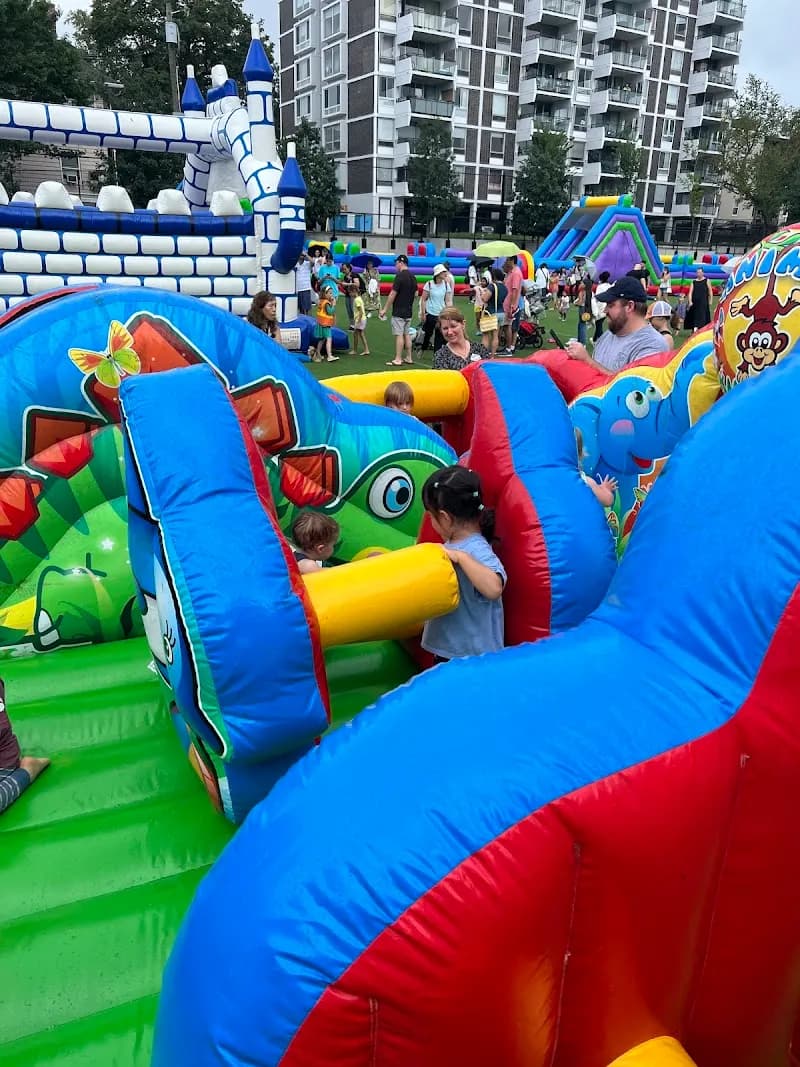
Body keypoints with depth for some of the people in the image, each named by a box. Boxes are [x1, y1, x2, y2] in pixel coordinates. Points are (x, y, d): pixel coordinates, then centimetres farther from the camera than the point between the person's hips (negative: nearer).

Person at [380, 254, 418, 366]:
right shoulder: (413, 277, 10)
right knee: (407, 334, 12)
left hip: (398, 312, -8)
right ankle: (408, 358, 15)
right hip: (409, 312, 8)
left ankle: (397, 359, -4)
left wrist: (385, 309, -11)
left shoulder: (400, 276, -15)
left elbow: (392, 294, -16)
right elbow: (416, 294, 15)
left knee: (399, 335, -5)